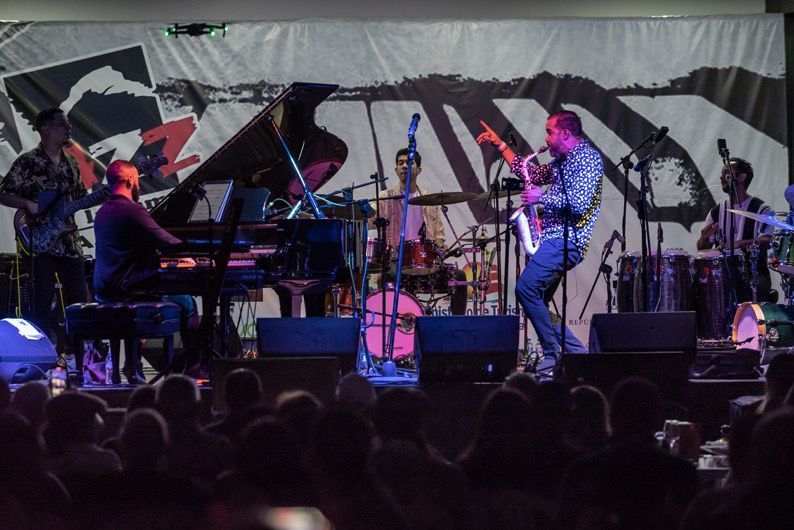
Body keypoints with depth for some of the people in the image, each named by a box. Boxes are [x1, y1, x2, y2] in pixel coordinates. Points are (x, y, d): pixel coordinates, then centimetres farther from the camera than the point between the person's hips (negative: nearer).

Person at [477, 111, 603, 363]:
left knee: (526, 288, -22)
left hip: (566, 239, -11)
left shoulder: (587, 158, -9)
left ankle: (554, 354, -19)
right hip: (553, 238, 11)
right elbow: (530, 174, 34)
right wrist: (500, 145, 32)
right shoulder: (563, 161, 22)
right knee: (537, 306, 6)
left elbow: (580, 203, -21)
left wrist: (542, 197, -11)